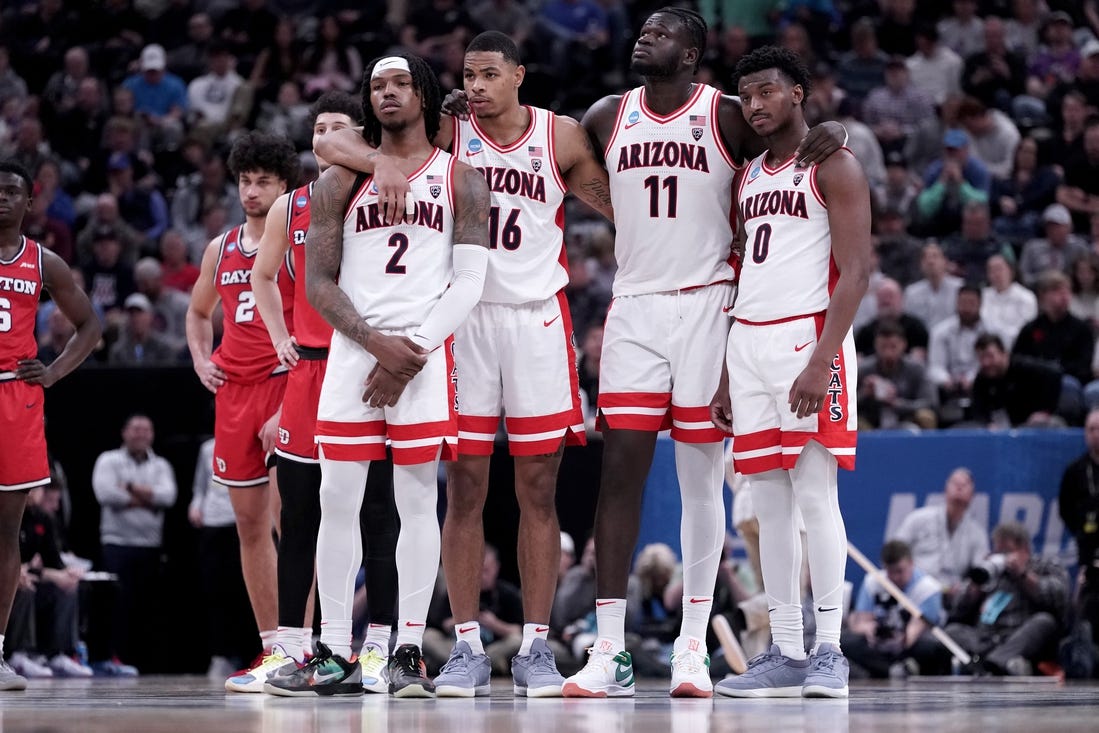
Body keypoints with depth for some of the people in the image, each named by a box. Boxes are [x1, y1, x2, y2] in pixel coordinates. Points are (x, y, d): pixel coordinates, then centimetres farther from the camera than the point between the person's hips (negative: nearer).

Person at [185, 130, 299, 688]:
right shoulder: (220, 250, 15)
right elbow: (198, 312, 32)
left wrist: (290, 406, -17)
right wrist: (200, 360, 12)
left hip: (287, 384, -7)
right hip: (234, 389, 7)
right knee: (250, 522, 8)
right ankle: (270, 647, 14)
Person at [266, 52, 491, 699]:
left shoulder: (460, 179, 6)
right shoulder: (341, 180, 11)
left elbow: (469, 283, -1)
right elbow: (319, 281, 5)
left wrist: (413, 353, -11)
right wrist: (376, 342, -9)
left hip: (424, 352, -2)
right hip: (352, 349, 2)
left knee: (418, 500, -3)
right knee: (338, 500, -1)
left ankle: (410, 652, 1)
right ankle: (336, 657, 5)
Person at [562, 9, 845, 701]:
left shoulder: (728, 117, -3)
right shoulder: (608, 117, 8)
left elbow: (793, 168, 5)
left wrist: (832, 132, -15)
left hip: (706, 306, -3)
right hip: (634, 307, 3)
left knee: (702, 478, 2)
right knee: (620, 470, -4)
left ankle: (694, 646, 6)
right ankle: (611, 650, -5)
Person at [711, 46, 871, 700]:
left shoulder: (834, 166, -4)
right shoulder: (748, 177, 18)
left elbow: (855, 271, -12)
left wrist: (821, 361, -21)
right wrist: (726, 373, 15)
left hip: (809, 336, -7)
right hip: (749, 344, 7)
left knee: (815, 493, -10)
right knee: (769, 503, 5)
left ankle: (830, 652, -8)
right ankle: (786, 655, 8)